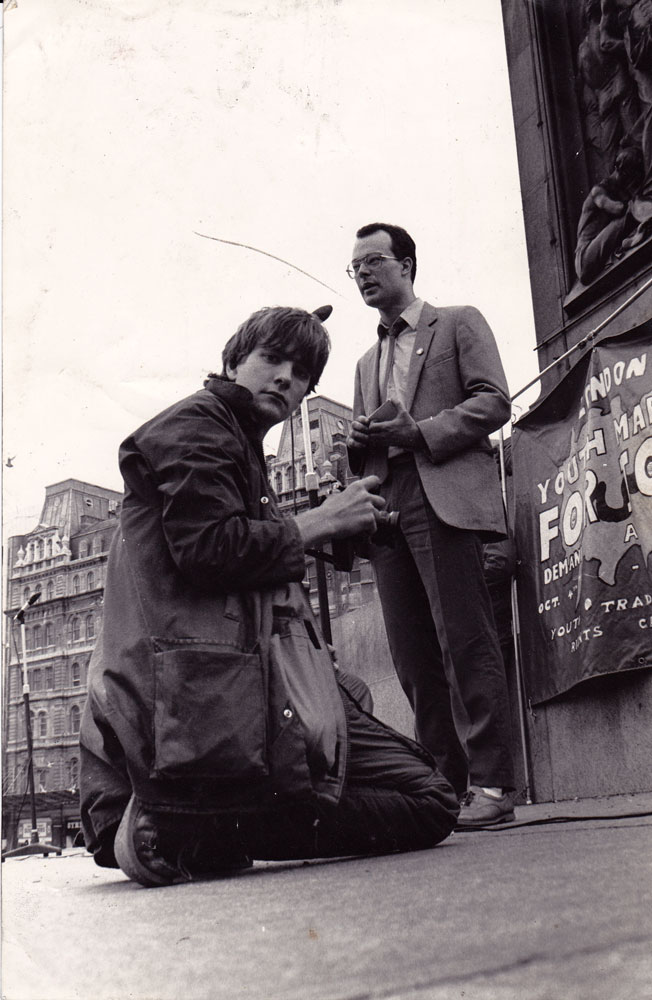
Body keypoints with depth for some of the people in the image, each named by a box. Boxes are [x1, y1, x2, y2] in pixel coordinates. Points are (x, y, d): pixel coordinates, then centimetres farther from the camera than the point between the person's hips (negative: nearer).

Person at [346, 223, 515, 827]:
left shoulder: (459, 324, 12)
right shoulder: (368, 362, 30)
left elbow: (494, 402, -1)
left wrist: (421, 431, -12)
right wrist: (360, 441, 5)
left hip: (444, 498, -6)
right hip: (386, 503, 6)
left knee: (464, 642, -12)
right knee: (413, 657, 1)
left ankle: (489, 784, -10)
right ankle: (444, 783, 6)